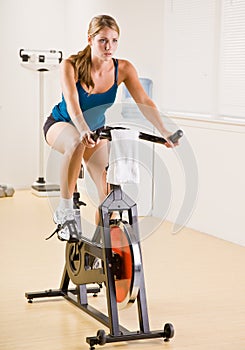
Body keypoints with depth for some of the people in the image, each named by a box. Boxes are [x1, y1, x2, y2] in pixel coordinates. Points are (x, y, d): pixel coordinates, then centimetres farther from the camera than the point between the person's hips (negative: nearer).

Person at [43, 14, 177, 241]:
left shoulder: (123, 69, -21)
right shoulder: (71, 65, -28)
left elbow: (144, 102, -29)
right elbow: (72, 103, -42)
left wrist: (164, 132, -45)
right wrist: (83, 130, -61)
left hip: (95, 129, 4)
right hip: (61, 125, -4)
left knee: (108, 191, -7)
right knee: (77, 142, -40)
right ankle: (64, 210, -28)